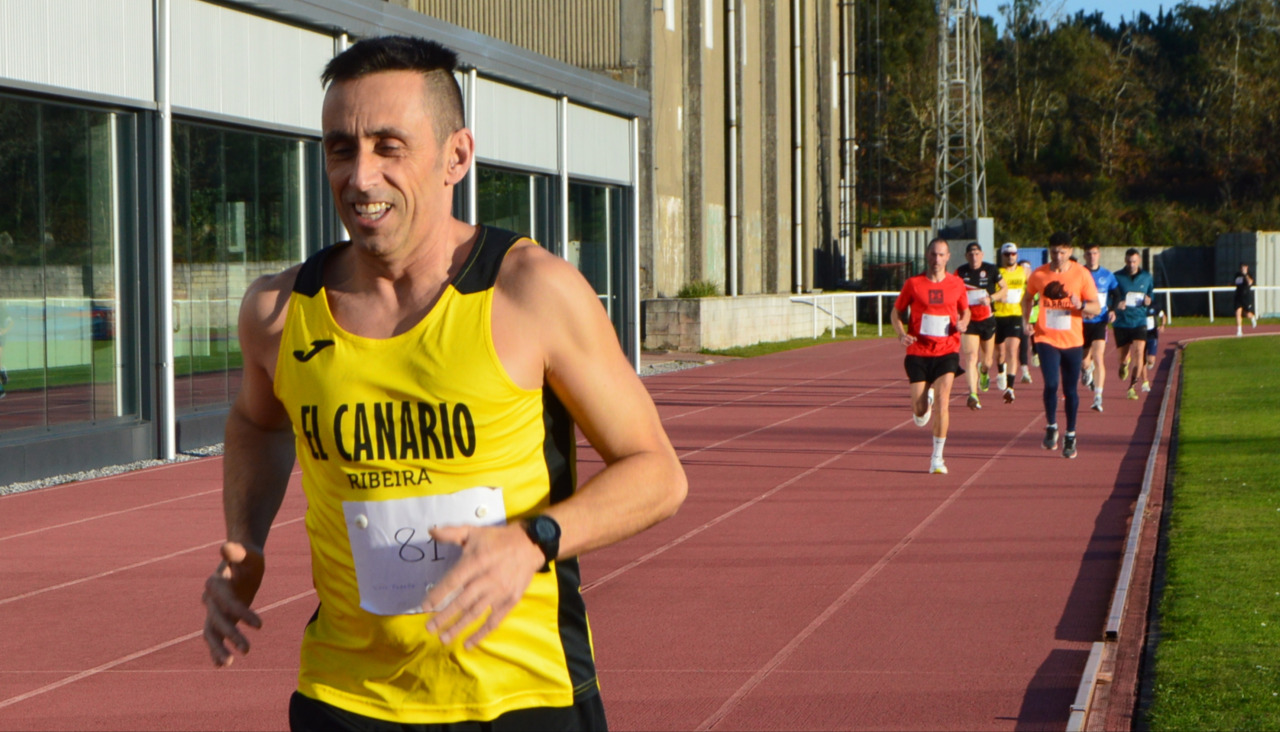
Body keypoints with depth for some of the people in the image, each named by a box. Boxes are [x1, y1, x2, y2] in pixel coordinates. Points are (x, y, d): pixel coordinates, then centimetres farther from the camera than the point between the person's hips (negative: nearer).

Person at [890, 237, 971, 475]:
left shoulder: (956, 284, 3)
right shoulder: (913, 284, -1)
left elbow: (965, 311, 18)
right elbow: (896, 312, 7)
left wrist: (963, 323, -5)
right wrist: (901, 334, -12)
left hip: (947, 351, 0)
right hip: (918, 351, 0)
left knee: (942, 400, -18)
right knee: (920, 416, -1)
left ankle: (937, 457, -7)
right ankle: (926, 399, 40)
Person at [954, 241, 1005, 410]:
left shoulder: (991, 270, -4)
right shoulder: (960, 272, -2)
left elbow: (1003, 288, 5)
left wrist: (991, 298, -14)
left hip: (987, 320, 1)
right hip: (969, 321, -1)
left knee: (987, 361, 13)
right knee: (970, 357, -18)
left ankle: (984, 372, 50)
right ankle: (973, 394, -24)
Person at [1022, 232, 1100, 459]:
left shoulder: (1082, 274, -3)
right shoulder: (1039, 274, 0)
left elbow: (1096, 308, -1)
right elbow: (1027, 298, 19)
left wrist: (1081, 306, -21)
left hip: (1072, 340, 0)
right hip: (1047, 338, 0)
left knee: (1070, 390, 7)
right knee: (1051, 384, -16)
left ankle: (1070, 436, 22)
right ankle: (1051, 427, 7)